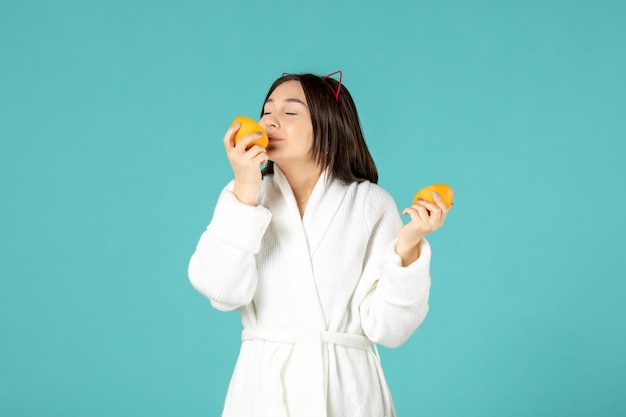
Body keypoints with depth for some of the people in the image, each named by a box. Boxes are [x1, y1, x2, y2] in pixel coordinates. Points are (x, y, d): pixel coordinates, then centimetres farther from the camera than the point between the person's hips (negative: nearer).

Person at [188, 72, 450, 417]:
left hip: (345, 389, -1)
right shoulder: (242, 194, 3)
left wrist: (408, 246, -20)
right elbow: (221, 291, -13)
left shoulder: (371, 204, -3)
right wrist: (244, 192, -15)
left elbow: (388, 328, -8)